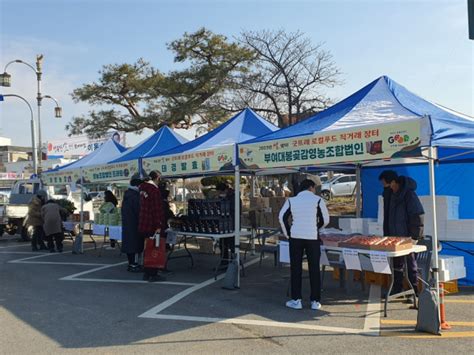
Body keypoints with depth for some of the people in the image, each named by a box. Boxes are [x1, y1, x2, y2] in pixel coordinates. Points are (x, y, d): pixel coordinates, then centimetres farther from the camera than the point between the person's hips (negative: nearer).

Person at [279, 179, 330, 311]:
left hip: (295, 236, 2)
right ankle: (315, 301, 12)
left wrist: (287, 233, 11)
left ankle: (296, 300, 11)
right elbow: (325, 219, 3)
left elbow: (282, 217, 1)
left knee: (296, 268, 8)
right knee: (314, 269, 8)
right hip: (312, 237, -1)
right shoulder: (318, 200, 2)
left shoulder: (291, 200, 8)